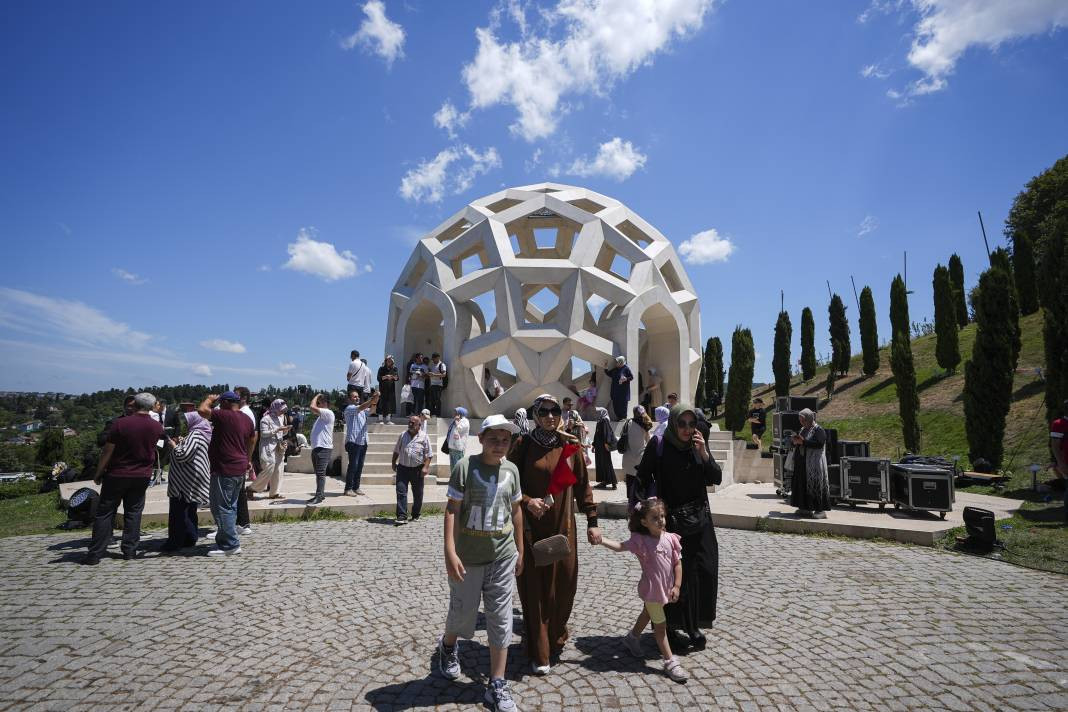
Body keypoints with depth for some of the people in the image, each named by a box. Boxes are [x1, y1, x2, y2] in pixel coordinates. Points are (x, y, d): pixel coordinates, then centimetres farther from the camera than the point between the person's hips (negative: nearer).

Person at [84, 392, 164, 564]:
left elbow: (107, 451, -10)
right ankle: (130, 550, 10)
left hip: (117, 475, -2)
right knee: (133, 512, 11)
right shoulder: (157, 427, -4)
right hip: (142, 476, 2)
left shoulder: (120, 424, -14)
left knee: (105, 513, 7)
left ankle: (95, 554, 9)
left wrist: (98, 473, 0)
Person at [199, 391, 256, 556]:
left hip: (224, 470, -9)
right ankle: (225, 540, 26)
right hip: (240, 469, 9)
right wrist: (248, 460, 34)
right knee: (231, 506, 17)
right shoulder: (247, 419, 11)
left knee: (221, 508, -2)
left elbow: (202, 410, -22)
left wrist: (209, 399, -1)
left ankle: (230, 545, 0)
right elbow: (252, 441, 22)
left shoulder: (223, 416, -15)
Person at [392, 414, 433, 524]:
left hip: (417, 470, -2)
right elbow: (396, 450, 16)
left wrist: (425, 467, -14)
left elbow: (429, 454, -5)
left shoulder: (424, 437, -4)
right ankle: (402, 516, -7)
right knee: (401, 492, -8)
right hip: (403, 468, 2)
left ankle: (415, 515, 25)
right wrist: (393, 463, 13)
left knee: (418, 494, 9)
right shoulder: (403, 435, 6)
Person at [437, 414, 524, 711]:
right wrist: (450, 552, -18)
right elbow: (452, 510, -12)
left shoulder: (511, 470, 1)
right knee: (463, 613, 15)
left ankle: (497, 685, 21)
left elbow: (516, 511, 10)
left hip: (502, 556, 3)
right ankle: (448, 645, 49)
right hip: (468, 556, -3)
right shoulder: (465, 466, -13)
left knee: (501, 620, 7)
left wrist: (520, 550, 13)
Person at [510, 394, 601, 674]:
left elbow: (582, 485, 6)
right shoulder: (523, 445, -5)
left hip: (563, 527, 3)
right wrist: (527, 502, -18)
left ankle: (555, 637, 37)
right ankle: (539, 653, 21)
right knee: (535, 588, 4)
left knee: (564, 584, 10)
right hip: (531, 528, -2)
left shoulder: (569, 445, 2)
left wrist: (592, 521, 5)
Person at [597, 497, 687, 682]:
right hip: (651, 590, -5)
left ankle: (632, 637, 50)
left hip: (666, 589, 5)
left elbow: (678, 563, -3)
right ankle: (670, 662, 16)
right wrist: (600, 539, -31)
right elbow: (619, 546, -17)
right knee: (660, 625, 4)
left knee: (648, 614, 26)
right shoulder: (640, 541, -19)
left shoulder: (670, 539, -9)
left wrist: (676, 586, -7)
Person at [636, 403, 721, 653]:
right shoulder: (658, 445, -11)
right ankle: (673, 629, 16)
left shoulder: (698, 446, 1)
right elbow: (643, 478, -4)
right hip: (670, 519, -4)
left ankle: (693, 626, 25)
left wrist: (704, 453, -17)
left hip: (699, 519, 5)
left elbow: (716, 479, -3)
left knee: (704, 571, 7)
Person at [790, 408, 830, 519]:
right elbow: (798, 443, 22)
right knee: (802, 485, 8)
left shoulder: (819, 430, -8)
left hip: (813, 463, -8)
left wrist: (803, 441, -23)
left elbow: (819, 444, -22)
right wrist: (795, 441, -2)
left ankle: (821, 510, -1)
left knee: (815, 485, -6)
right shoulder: (803, 429, 16)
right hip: (802, 463, 8)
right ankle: (805, 508, 15)